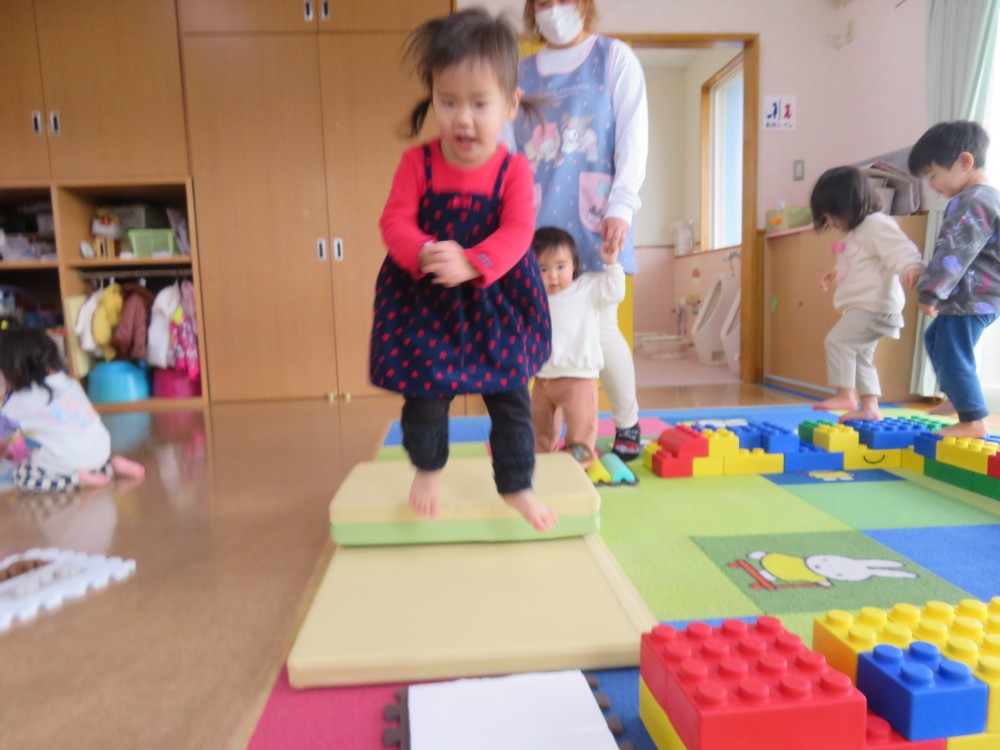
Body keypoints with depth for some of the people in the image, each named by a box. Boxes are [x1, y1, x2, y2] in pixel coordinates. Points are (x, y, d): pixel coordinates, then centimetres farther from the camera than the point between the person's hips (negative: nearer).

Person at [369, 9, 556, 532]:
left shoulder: (514, 170, -10)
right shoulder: (417, 163, -7)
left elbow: (516, 233, -20)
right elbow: (395, 221, -13)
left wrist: (469, 264, -37)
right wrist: (424, 254, -35)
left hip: (496, 300, 0)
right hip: (425, 301, 1)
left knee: (510, 397, 7)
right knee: (424, 395, 8)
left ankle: (516, 486, 27)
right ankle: (427, 469, 37)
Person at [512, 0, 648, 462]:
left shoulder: (614, 58, 9)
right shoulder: (524, 71, 17)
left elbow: (634, 139, 0)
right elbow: (517, 150, 17)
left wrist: (621, 206, -13)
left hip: (593, 217, -3)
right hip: (539, 221, 3)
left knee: (601, 329, -5)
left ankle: (627, 424, 17)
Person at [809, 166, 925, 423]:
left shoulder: (877, 224, -14)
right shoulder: (856, 231, 18)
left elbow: (900, 250, -27)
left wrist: (912, 268, -45)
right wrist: (836, 273, 39)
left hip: (875, 305, -11)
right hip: (862, 306, 11)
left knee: (837, 341, -19)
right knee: (859, 356, 13)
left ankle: (845, 395, -13)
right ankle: (869, 407, 17)